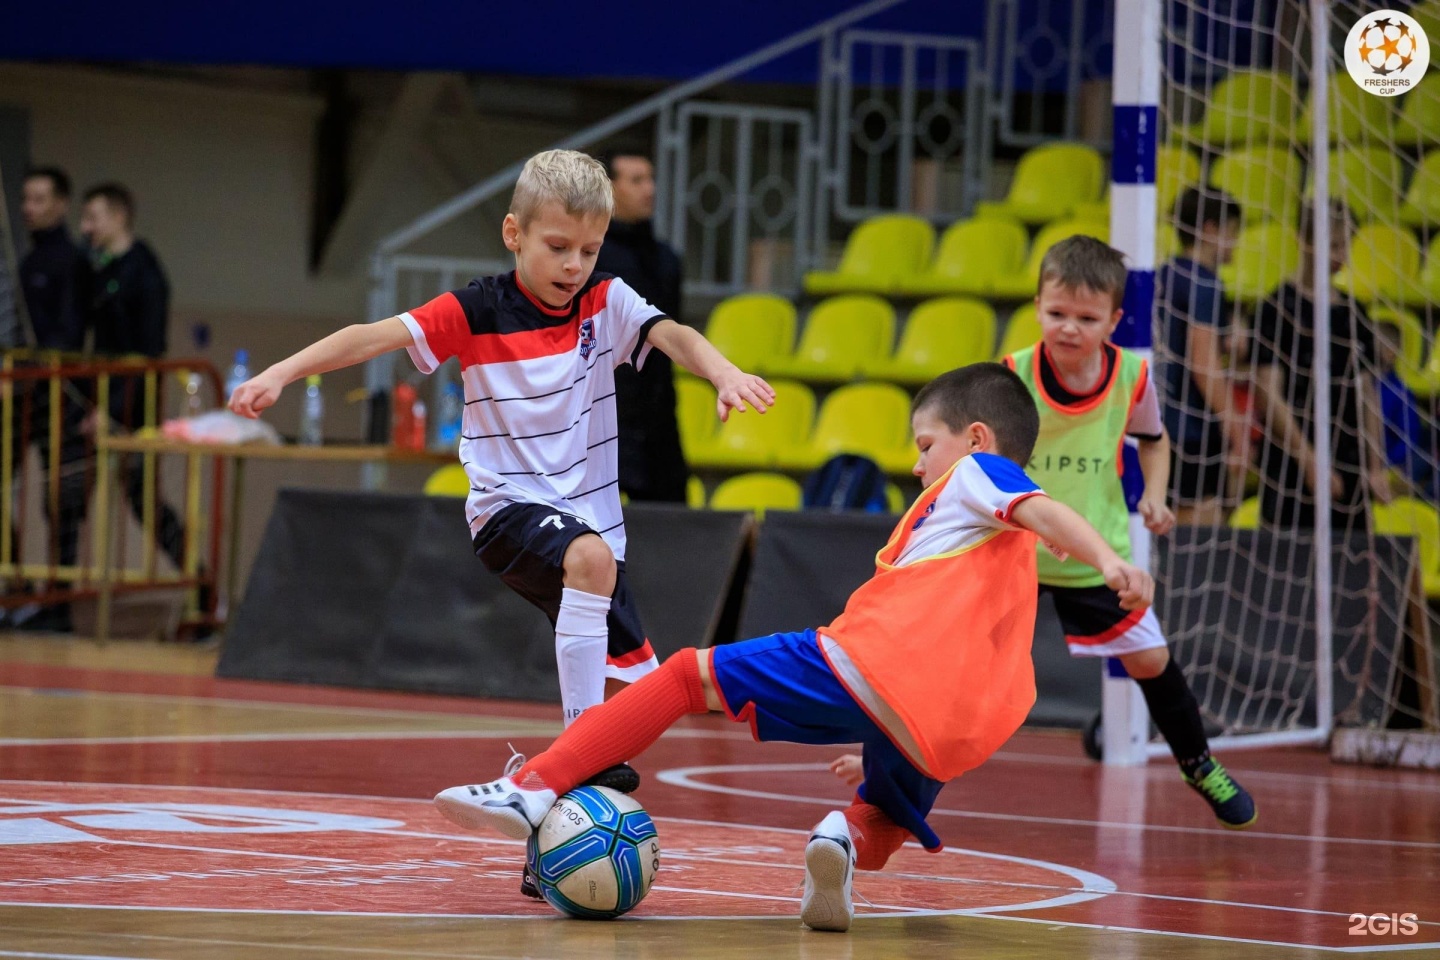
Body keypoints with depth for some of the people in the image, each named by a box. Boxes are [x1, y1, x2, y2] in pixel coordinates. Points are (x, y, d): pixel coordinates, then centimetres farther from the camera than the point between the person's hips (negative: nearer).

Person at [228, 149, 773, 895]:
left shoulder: (607, 303, 0)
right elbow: (378, 336, -12)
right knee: (590, 556, -37)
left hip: (591, 517, 5)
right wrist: (282, 372, -23)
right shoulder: (476, 313, -6)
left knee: (630, 690, 1)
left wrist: (723, 372, -37)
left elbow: (671, 335, -16)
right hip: (509, 508, -5)